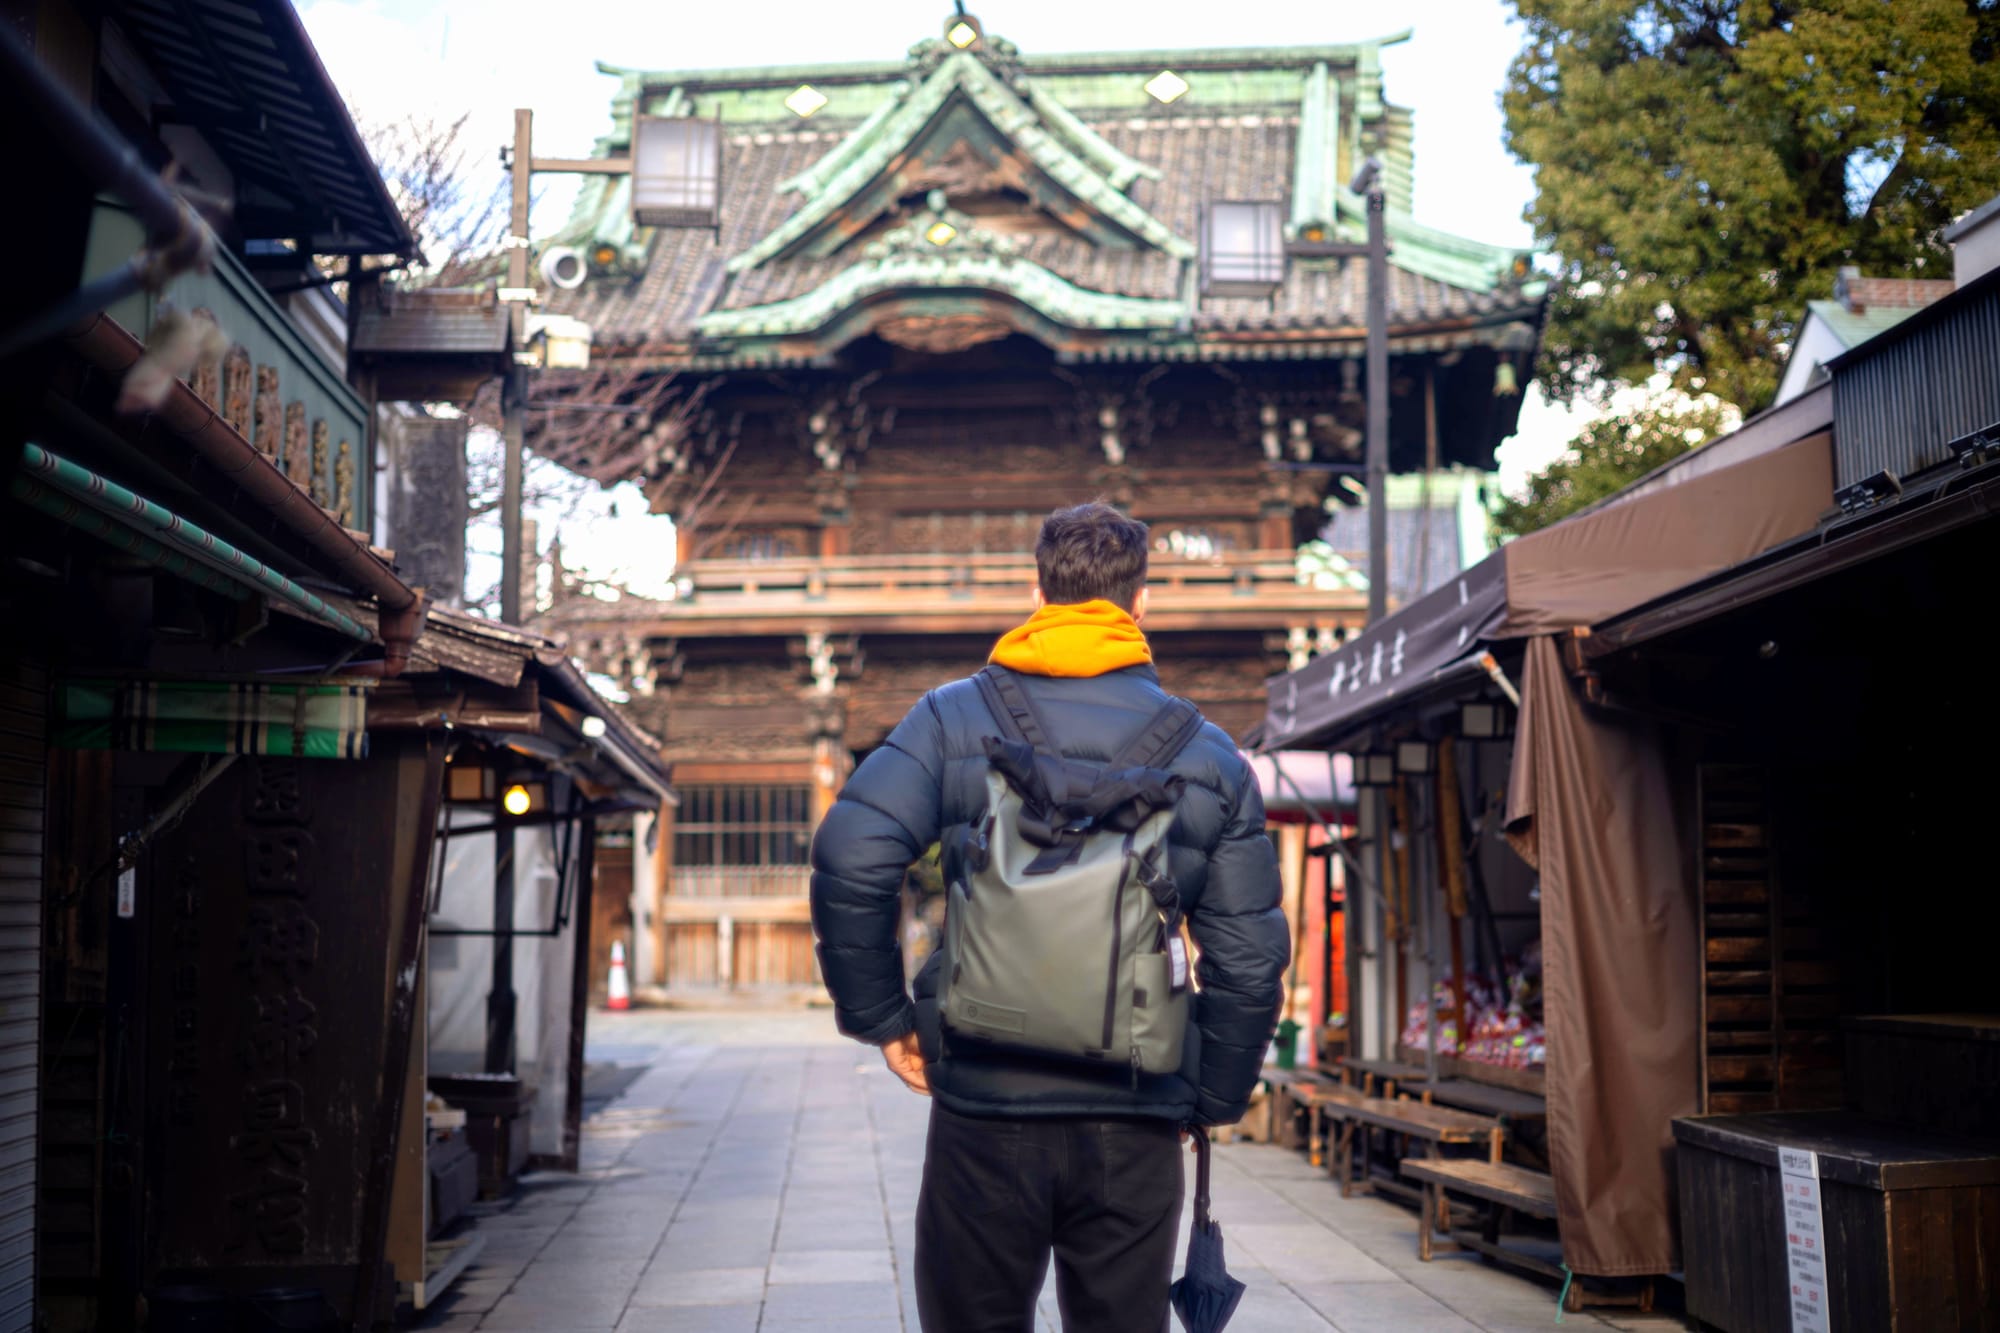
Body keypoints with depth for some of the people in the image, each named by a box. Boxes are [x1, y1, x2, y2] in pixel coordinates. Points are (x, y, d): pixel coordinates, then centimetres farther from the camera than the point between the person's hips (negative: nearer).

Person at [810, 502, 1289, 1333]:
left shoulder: (955, 717, 1)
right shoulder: (1209, 754, 8)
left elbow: (850, 862, -12)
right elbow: (1249, 959, 5)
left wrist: (882, 1017, -1)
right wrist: (1212, 1100, 17)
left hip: (985, 1103, -1)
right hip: (1135, 1117, 2)